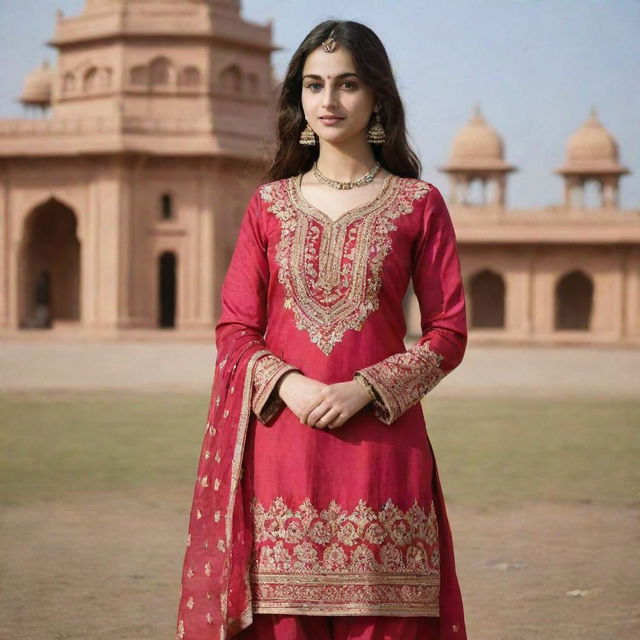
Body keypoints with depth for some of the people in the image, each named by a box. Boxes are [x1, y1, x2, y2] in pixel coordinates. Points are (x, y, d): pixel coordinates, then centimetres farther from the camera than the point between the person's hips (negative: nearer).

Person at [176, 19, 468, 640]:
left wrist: (363, 389, -11)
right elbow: (234, 328, 9)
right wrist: (288, 385, -11)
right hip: (281, 439, 1)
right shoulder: (270, 204, 11)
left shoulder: (418, 204, 6)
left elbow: (448, 334, 3)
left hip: (380, 440, -1)